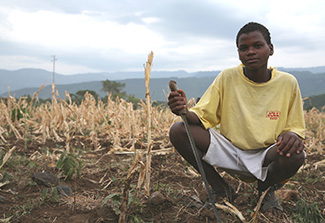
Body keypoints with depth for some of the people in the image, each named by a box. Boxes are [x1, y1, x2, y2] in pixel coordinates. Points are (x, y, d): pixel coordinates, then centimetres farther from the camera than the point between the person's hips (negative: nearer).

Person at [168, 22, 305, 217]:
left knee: (295, 154, -35)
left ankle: (266, 190, 4)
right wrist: (185, 112, -34)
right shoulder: (227, 78, -7)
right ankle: (222, 190, 1)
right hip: (230, 153, 1)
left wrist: (292, 136, -24)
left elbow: (295, 128, 1)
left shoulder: (288, 83, -6)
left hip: (265, 157, 0)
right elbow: (202, 116, -10)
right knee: (178, 131, -20)